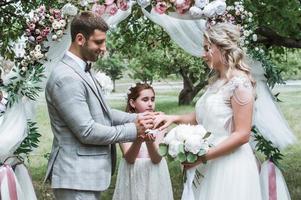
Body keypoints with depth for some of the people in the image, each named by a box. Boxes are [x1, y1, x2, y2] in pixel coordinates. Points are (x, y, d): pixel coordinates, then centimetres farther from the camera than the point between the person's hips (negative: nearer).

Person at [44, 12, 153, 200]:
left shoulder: (83, 71, 11)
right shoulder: (66, 78, -21)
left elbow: (101, 113, 17)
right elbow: (87, 132, -22)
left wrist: (136, 119, 2)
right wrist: (133, 130, -13)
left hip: (88, 173, 10)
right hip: (77, 177, -10)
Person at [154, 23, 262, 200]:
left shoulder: (239, 82, -15)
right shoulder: (216, 81, 11)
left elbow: (242, 135, -19)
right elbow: (201, 117, 14)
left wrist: (203, 156, -19)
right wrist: (174, 118, -2)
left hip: (229, 164, -8)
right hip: (211, 165, 8)